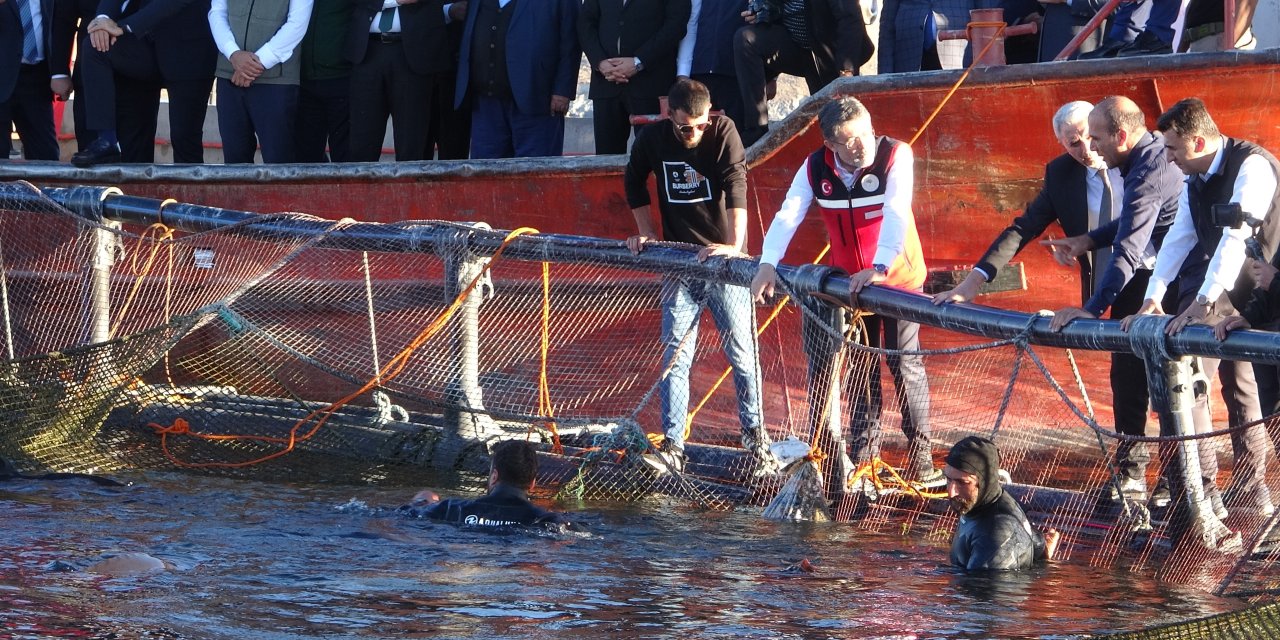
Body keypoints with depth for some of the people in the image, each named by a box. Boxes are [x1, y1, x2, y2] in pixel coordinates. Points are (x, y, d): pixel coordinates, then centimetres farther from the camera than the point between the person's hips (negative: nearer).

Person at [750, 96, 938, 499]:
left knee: (905, 365, -1)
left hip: (899, 277, -4)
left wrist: (879, 267, -43)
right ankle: (864, 458, 16)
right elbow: (788, 215, -15)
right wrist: (768, 263, -31)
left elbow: (896, 214, -31)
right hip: (849, 281, 4)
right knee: (860, 368, 8)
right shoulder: (816, 169, -9)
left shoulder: (895, 156, -20)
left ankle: (921, 458, 6)